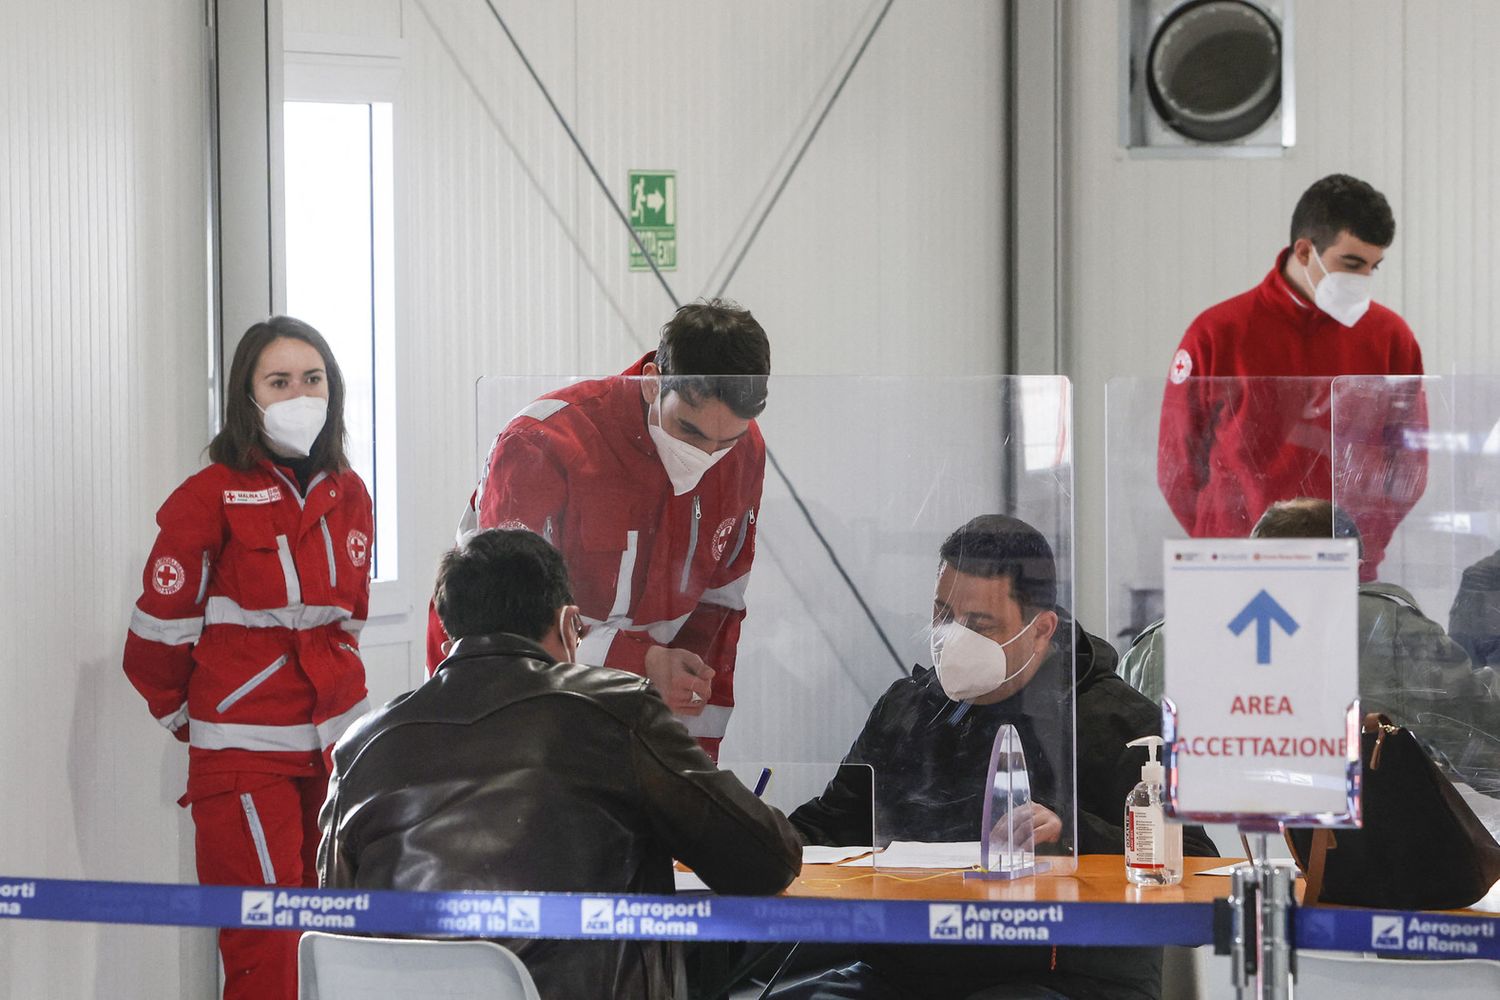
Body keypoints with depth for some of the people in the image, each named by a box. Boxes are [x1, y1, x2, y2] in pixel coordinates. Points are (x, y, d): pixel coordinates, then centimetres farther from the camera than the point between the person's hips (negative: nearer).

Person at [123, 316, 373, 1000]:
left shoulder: (348, 495, 11)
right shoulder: (212, 496, -7)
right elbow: (159, 630, -3)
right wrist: (186, 714, 8)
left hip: (337, 745, 6)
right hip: (245, 757, -6)